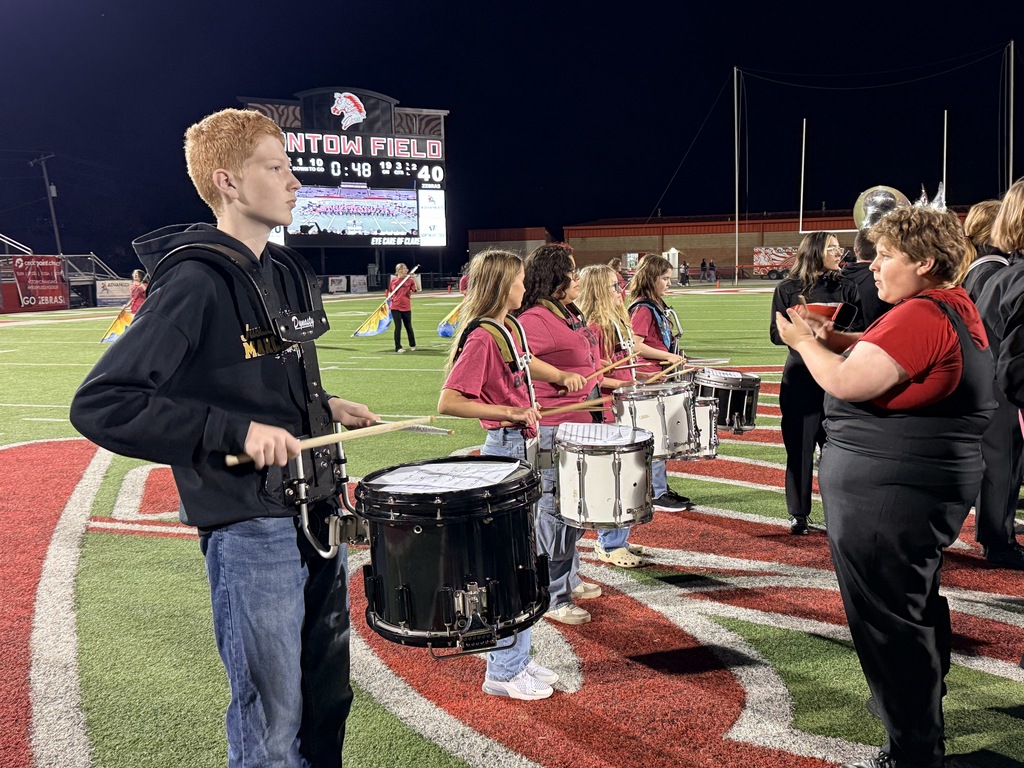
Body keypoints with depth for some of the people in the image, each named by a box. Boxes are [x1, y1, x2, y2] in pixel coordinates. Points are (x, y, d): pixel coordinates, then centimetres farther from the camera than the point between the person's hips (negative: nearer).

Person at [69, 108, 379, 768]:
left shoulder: (286, 271, 10)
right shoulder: (196, 281, -16)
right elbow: (100, 404, -20)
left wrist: (324, 408, 5)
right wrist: (238, 431, -25)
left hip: (316, 508, 8)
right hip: (248, 527, -8)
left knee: (328, 695, 21)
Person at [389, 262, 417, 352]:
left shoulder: (409, 280, -1)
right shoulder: (393, 280, 2)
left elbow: (417, 289, -14)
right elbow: (390, 292, 13)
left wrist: (414, 278, -22)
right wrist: (389, 297, -7)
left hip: (406, 307, 0)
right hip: (395, 307, 0)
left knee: (408, 326, 10)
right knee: (398, 327, -3)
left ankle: (412, 345, 29)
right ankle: (398, 347, 5)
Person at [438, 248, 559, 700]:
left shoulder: (509, 330, 11)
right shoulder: (482, 337, -16)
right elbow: (448, 403, -23)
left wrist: (527, 413, 12)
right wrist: (509, 413, -22)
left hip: (520, 449, 10)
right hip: (503, 450, -10)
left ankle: (517, 659, 31)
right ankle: (504, 673, 15)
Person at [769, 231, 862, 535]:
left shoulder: (845, 288, 8)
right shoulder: (787, 289, 2)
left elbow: (859, 331, 6)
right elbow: (777, 334, -1)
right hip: (800, 376, -1)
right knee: (799, 446, 3)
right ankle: (799, 514, 14)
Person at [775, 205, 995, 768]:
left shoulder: (920, 315, -21)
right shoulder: (957, 306, 12)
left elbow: (847, 382, -26)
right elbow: (888, 359, 20)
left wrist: (804, 343, -9)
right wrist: (834, 340, 5)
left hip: (886, 496, -11)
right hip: (930, 487, 11)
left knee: (888, 622, 1)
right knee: (916, 607, 25)